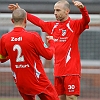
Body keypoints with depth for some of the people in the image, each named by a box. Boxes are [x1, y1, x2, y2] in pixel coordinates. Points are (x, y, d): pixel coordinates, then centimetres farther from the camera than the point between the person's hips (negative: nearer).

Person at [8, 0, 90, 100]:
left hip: (71, 71, -7)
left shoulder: (74, 24, -4)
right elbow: (37, 21, 26)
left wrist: (82, 8, -43)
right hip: (58, 71, 7)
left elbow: (86, 20, -23)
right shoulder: (52, 26, 14)